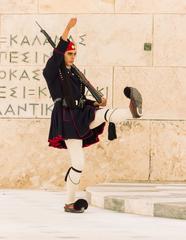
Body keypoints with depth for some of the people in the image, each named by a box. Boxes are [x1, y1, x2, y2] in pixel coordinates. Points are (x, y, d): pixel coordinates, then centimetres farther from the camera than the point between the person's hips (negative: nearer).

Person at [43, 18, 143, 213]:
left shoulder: (74, 74, 23)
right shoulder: (52, 71, 1)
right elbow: (57, 53, -17)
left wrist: (97, 103, 10)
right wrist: (68, 29, -24)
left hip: (81, 116, 5)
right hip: (67, 120, -5)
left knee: (105, 113, -22)